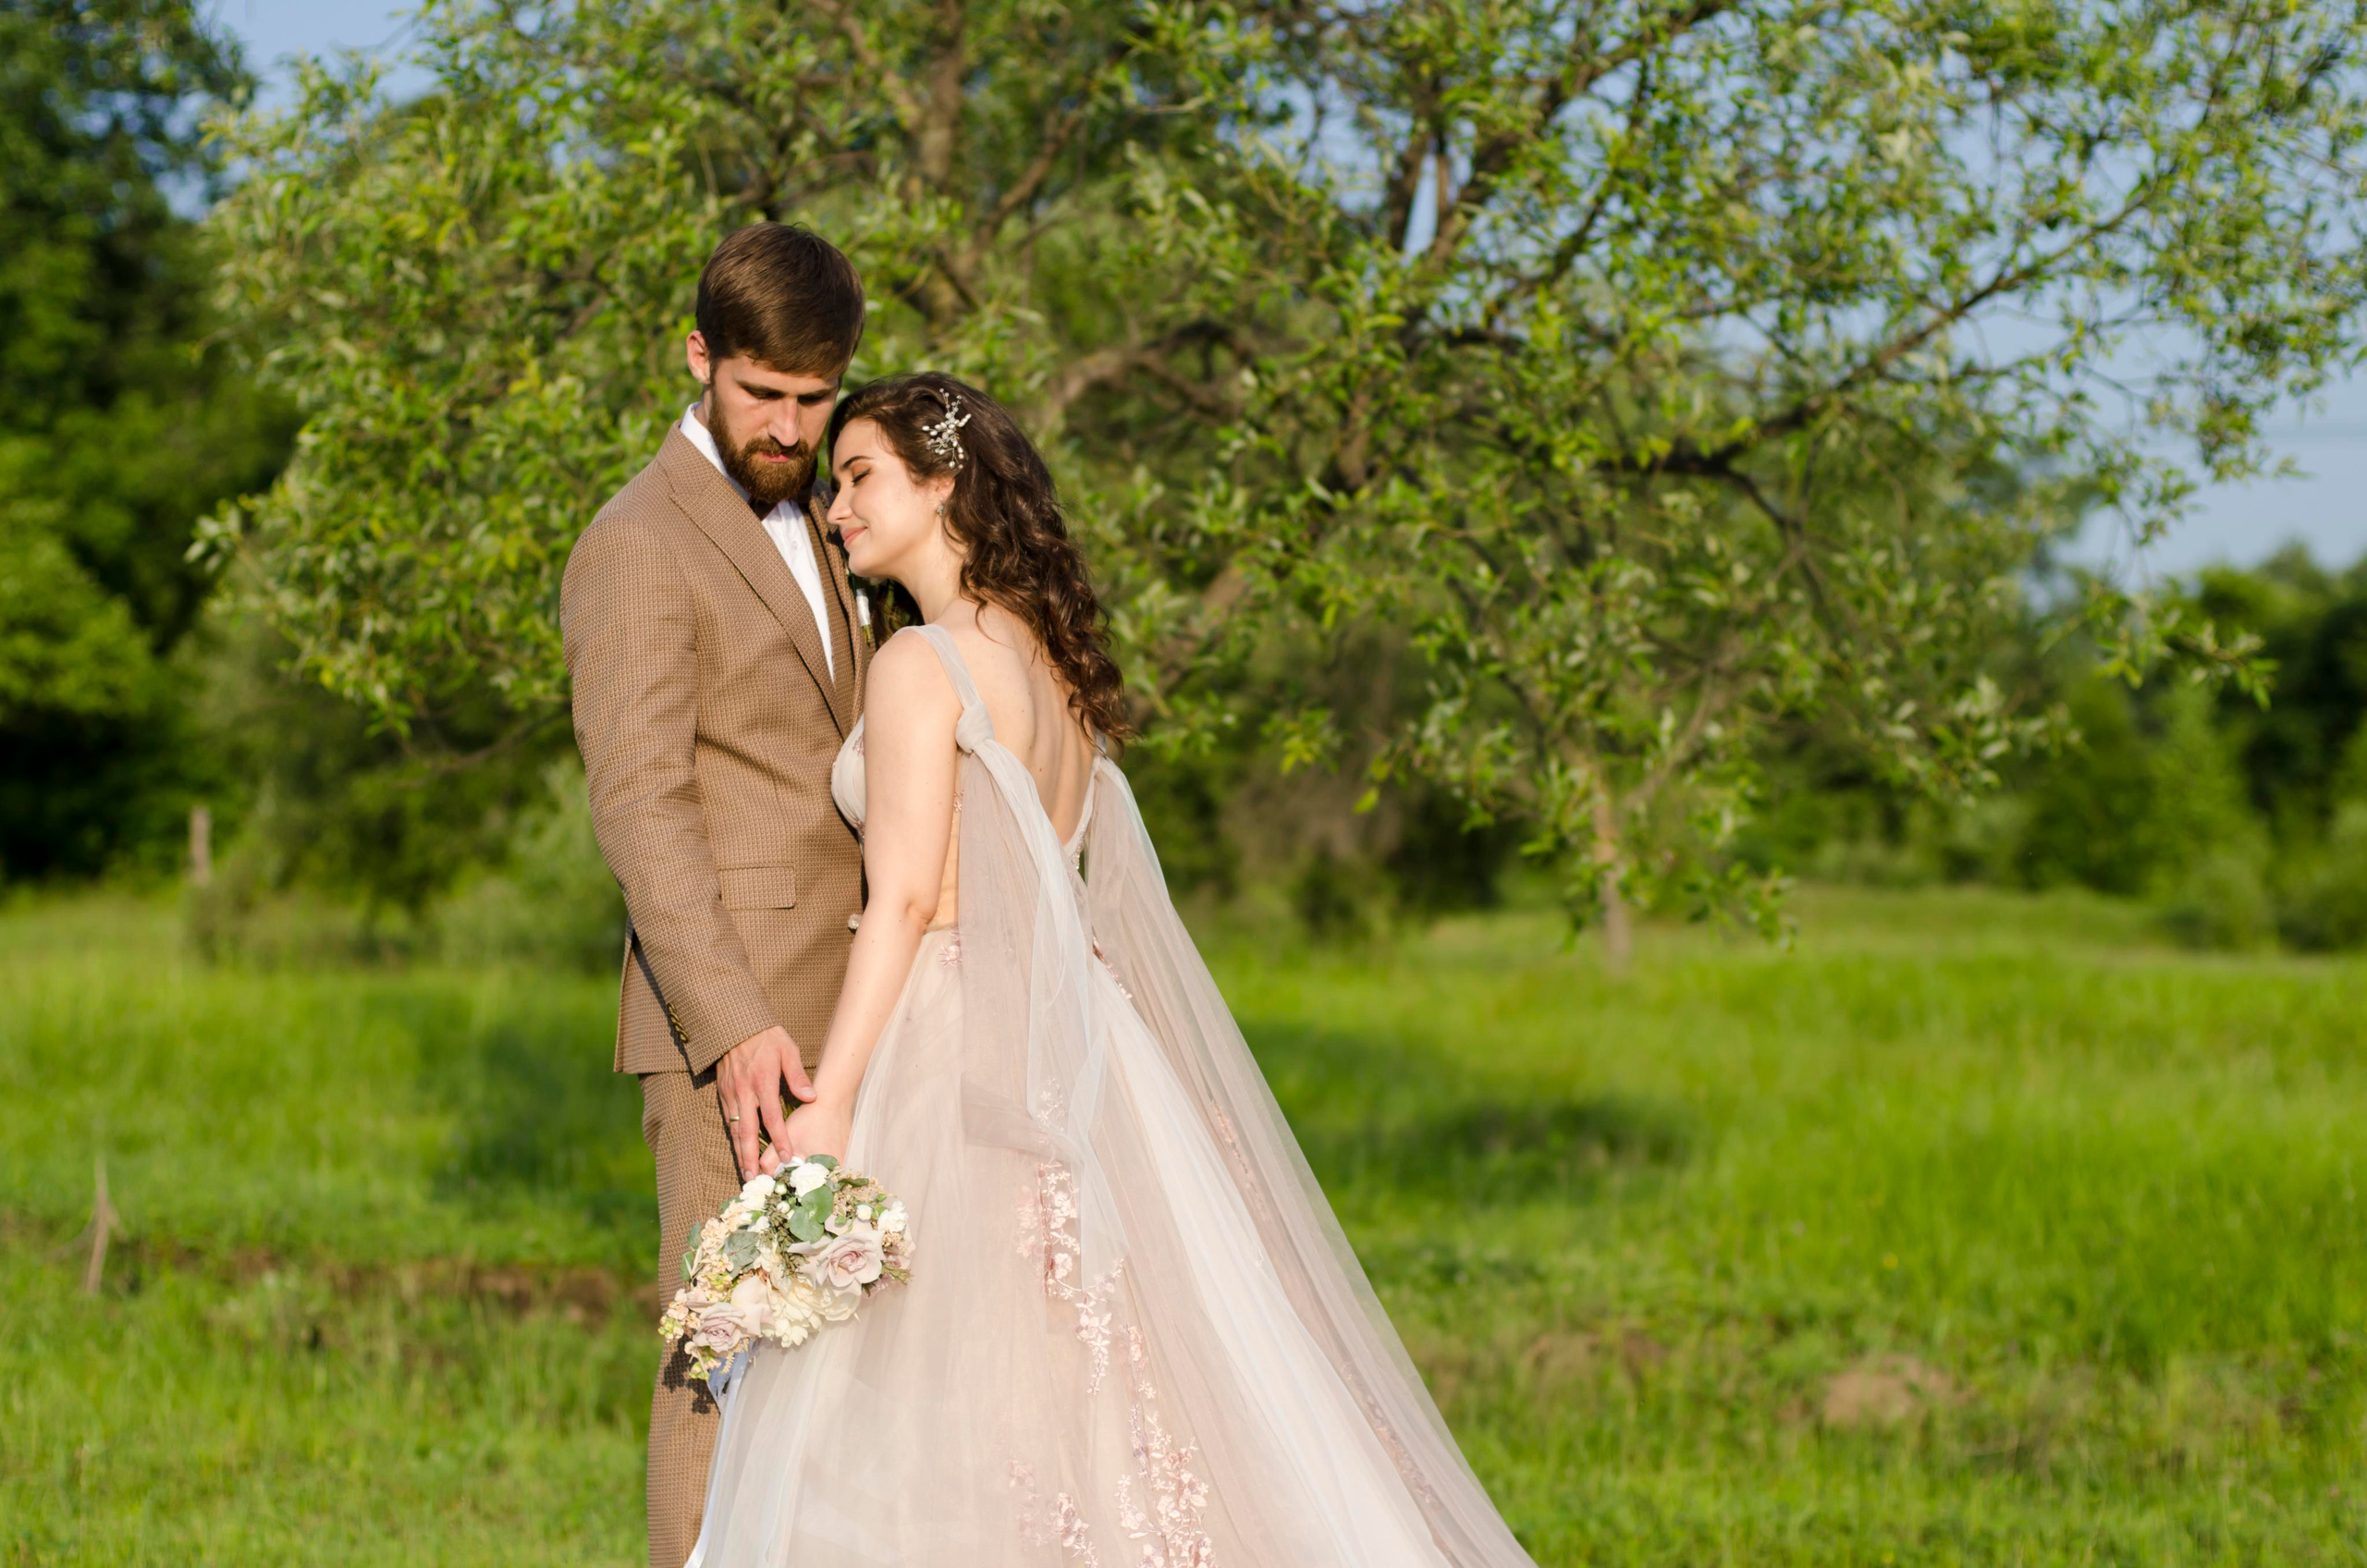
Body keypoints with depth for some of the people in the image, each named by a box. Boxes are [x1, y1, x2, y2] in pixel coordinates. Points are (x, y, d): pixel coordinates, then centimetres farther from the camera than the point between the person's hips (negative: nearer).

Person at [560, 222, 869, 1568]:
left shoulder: (802, 526, 20)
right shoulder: (637, 550, -8)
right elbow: (641, 810, -16)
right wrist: (735, 1027, -25)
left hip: (839, 1017, 8)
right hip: (734, 1024, -8)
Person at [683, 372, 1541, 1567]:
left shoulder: (922, 663, -10)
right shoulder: (1053, 661, 15)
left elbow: (906, 897, -16)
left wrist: (828, 1100, -18)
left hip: (956, 1053, -8)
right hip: (1055, 1048, 8)